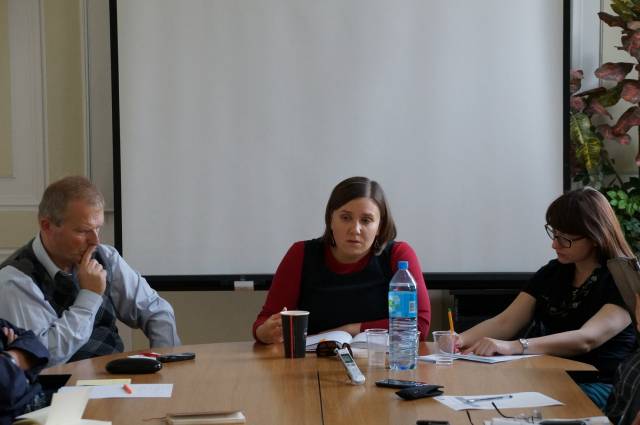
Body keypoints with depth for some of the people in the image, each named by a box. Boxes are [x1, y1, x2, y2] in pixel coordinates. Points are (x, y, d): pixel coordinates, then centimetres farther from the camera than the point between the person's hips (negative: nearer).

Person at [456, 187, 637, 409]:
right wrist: (462, 339, -13)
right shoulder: (552, 273, 15)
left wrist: (514, 347, -33)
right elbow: (504, 323, 9)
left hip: (599, 386, -5)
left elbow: (586, 340, -21)